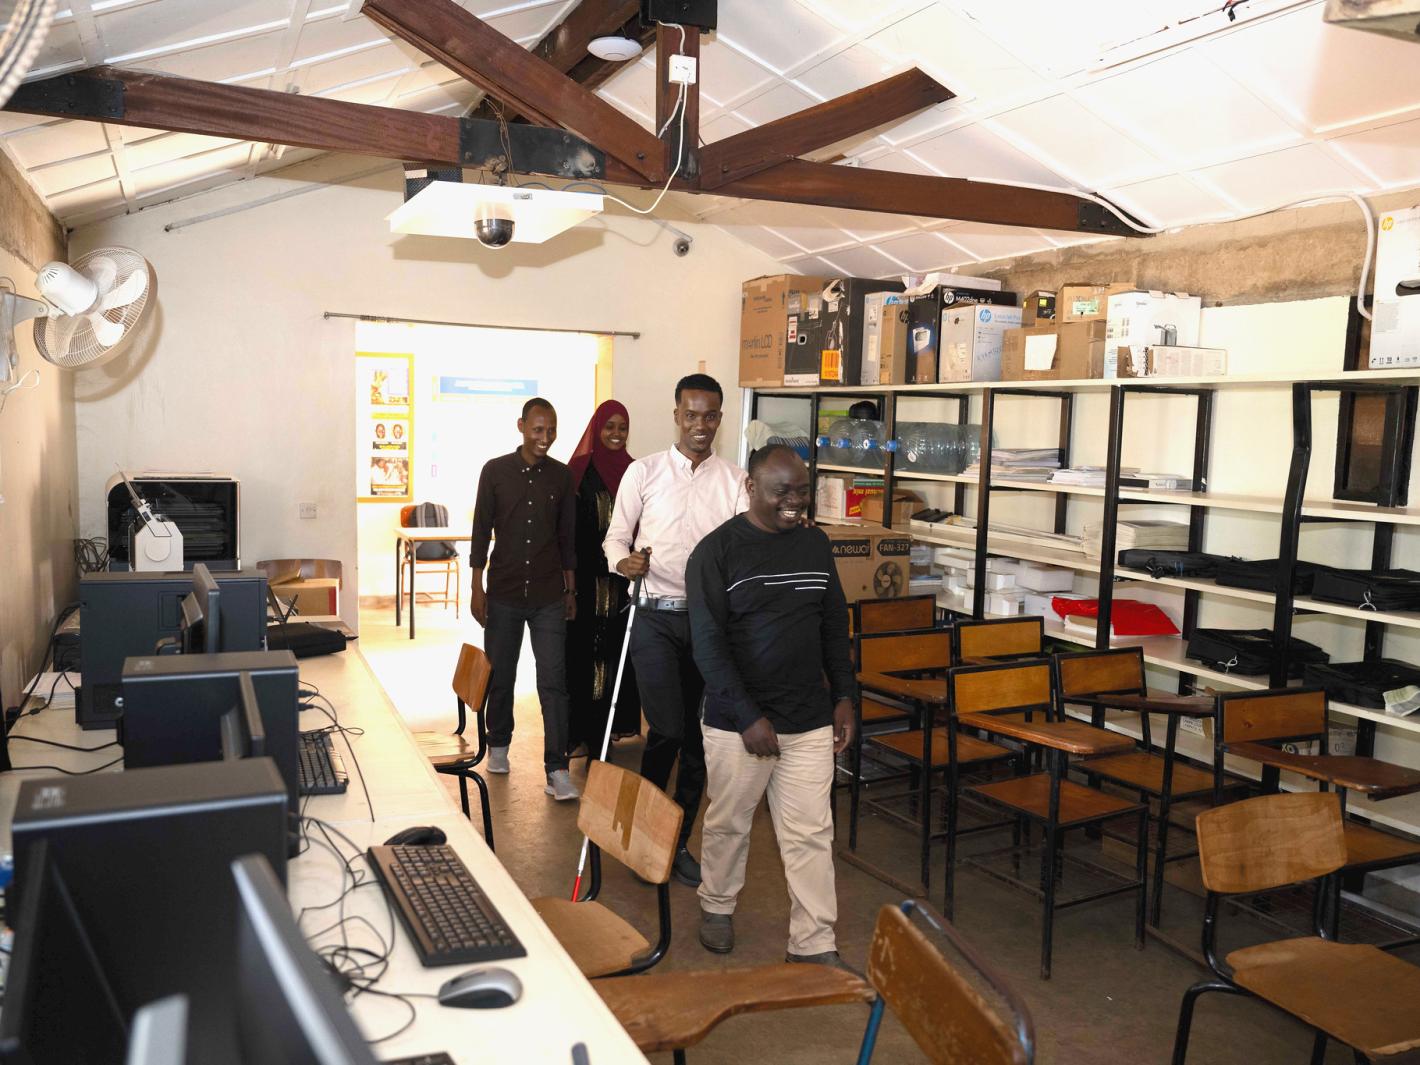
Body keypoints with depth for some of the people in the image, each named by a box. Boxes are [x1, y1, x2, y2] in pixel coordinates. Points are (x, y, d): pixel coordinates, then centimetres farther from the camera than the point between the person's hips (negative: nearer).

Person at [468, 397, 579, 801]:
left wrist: (570, 590, 8)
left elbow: (567, 537, 8)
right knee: (500, 676, 13)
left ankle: (557, 769, -3)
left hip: (549, 597, 0)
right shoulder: (495, 471, -2)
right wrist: (477, 589, -2)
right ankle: (498, 745, 35)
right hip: (504, 593, 0)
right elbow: (481, 532, 1)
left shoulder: (561, 475, 2)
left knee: (553, 681, -4)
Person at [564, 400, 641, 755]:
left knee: (614, 646, 8)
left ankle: (607, 722, 20)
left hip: (620, 577, 4)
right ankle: (578, 725, 10)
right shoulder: (579, 470, -3)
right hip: (586, 575, -3)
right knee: (582, 647, 1)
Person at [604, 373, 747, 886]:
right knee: (667, 728, -10)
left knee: (699, 736, 8)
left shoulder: (735, 480, 6)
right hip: (656, 616, -2)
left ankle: (678, 841, 24)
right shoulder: (644, 471, 2)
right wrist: (624, 561, -17)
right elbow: (616, 535, 5)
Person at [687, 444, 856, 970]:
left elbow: (835, 625, 13)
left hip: (810, 720, 4)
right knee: (728, 823, 14)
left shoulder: (815, 544, 5)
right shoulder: (716, 551, -9)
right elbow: (708, 644, -13)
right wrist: (749, 717, -17)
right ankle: (717, 906, 39)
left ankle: (813, 944, 16)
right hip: (737, 722, -3)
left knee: (811, 834, 6)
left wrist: (843, 696, 7)